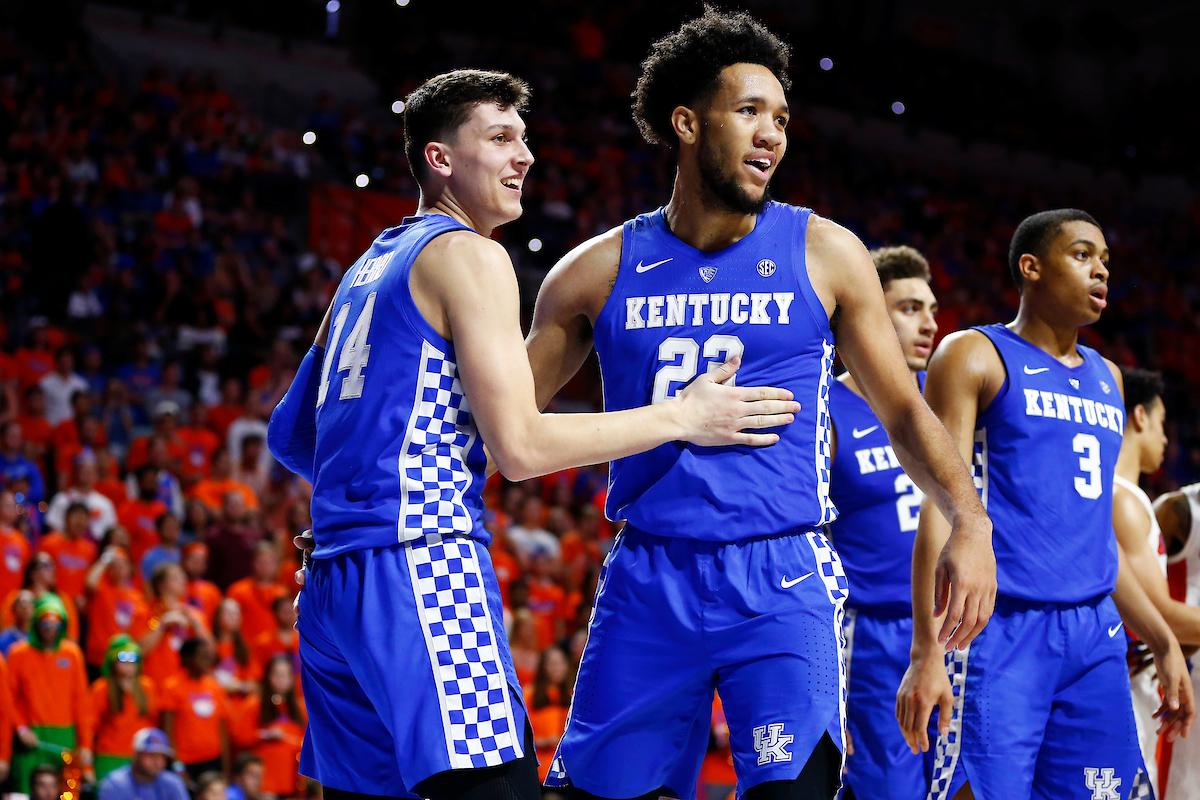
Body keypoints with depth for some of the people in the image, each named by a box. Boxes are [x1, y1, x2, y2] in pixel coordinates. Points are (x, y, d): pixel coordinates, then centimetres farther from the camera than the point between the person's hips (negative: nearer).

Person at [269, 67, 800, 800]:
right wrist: (682, 418, -7)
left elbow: (290, 436, 27)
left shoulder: (371, 268, 22)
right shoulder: (469, 256, -5)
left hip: (332, 582, 10)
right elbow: (519, 447, -13)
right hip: (423, 566, -10)